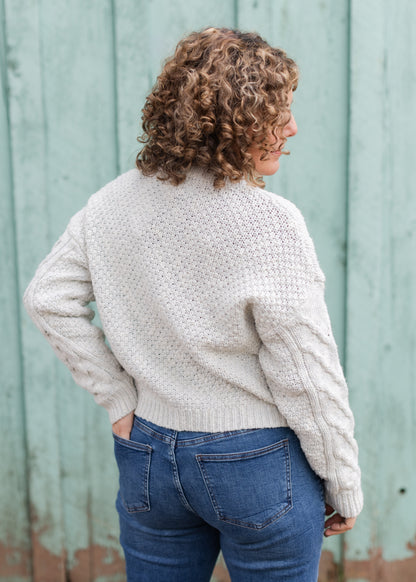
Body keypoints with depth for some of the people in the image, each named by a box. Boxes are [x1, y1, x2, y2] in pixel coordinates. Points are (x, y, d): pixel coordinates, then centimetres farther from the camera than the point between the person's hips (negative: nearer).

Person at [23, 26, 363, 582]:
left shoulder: (117, 202, -4)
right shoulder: (270, 223, -21)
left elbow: (47, 296, 2)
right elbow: (307, 377, -17)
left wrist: (117, 397, 4)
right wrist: (344, 486, -4)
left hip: (146, 452, 5)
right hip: (256, 463, -4)